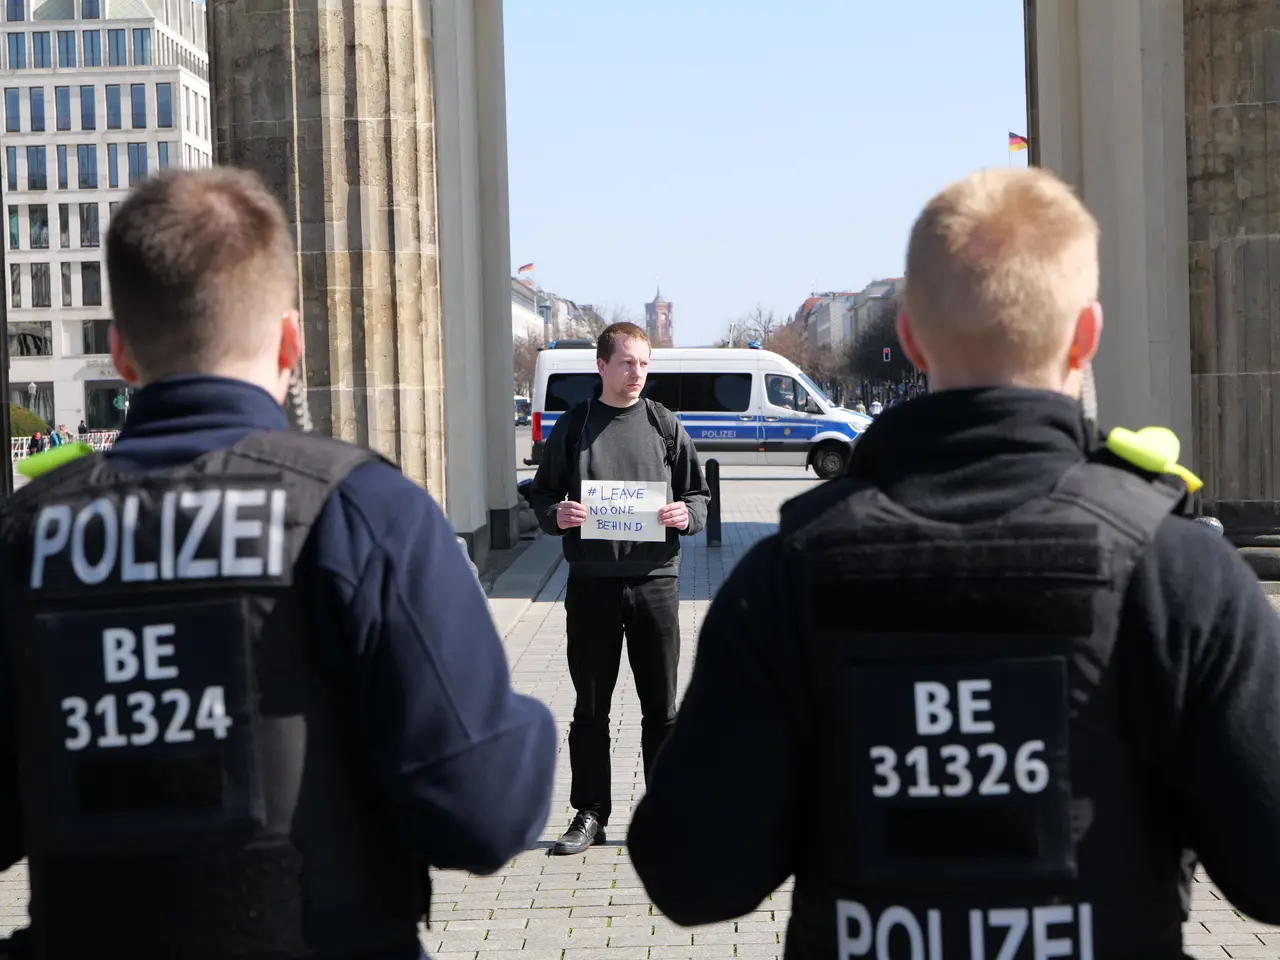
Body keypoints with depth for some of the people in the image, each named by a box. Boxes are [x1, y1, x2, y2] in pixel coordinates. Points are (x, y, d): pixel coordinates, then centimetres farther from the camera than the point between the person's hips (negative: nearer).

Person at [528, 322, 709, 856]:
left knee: (661, 707, 5)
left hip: (654, 579, 0)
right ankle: (590, 815, 17)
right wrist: (557, 515, -12)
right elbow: (541, 496, 10)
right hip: (591, 582, 0)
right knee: (590, 706, 7)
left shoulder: (665, 426, 7)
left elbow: (699, 495, 11)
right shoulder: (573, 427, 6)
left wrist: (687, 514, -11)